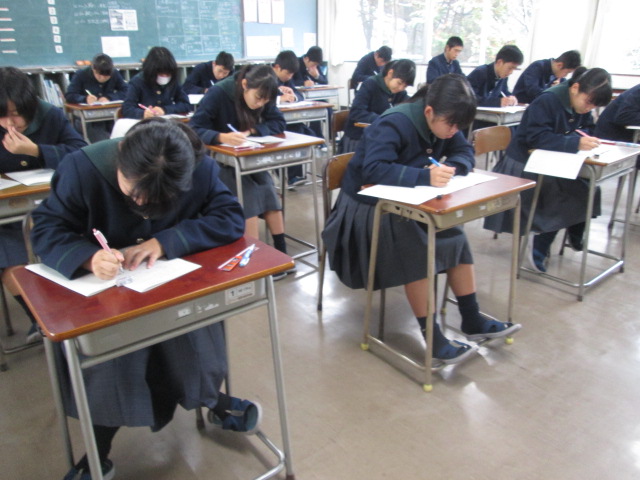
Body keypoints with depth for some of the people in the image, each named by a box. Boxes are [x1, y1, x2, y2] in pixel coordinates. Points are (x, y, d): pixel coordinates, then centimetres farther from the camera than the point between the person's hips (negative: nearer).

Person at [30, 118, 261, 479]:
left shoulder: (201, 168, -17)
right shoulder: (83, 169, -21)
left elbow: (230, 217, -20)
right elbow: (46, 229, -16)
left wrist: (164, 242, -32)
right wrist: (89, 257, -39)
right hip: (102, 288, 0)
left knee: (195, 337, -27)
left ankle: (211, 399, 10)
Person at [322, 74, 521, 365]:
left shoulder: (442, 123, -1)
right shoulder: (395, 124, -25)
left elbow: (465, 153, 2)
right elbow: (373, 169, -36)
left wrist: (451, 168, -22)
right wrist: (425, 176, -46)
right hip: (368, 205, -7)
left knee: (455, 237, -10)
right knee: (415, 251, -30)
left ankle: (472, 321, 1)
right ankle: (432, 337, -18)